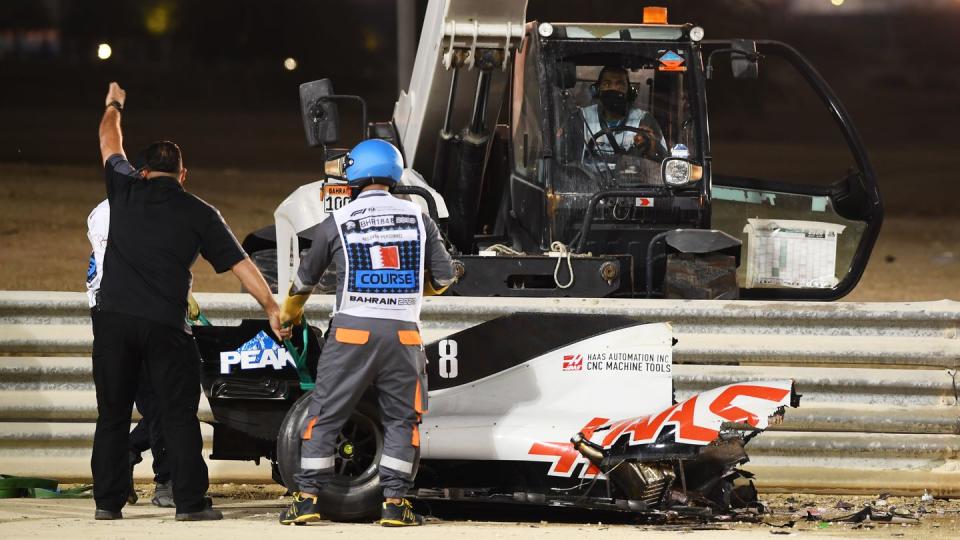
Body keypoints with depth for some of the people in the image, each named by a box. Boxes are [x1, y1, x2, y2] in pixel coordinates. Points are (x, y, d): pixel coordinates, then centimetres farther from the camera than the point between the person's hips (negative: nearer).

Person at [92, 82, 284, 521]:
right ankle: (190, 501, -3)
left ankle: (107, 501, 7)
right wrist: (271, 307, 8)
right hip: (165, 324, -2)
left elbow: (109, 144, 28)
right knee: (178, 414, 1)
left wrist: (113, 107, 46)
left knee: (112, 413, 7)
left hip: (113, 318, 2)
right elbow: (241, 264, 4)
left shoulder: (126, 191, 8)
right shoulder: (199, 214, 5)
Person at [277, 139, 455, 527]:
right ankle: (394, 502, 5)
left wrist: (289, 313, 34)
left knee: (324, 414, 6)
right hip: (403, 333, 1)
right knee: (402, 419, 10)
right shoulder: (418, 219, 5)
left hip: (353, 332, -1)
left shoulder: (336, 224, 2)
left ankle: (307, 498, 3)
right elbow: (443, 277, 12)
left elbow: (306, 277, 14)